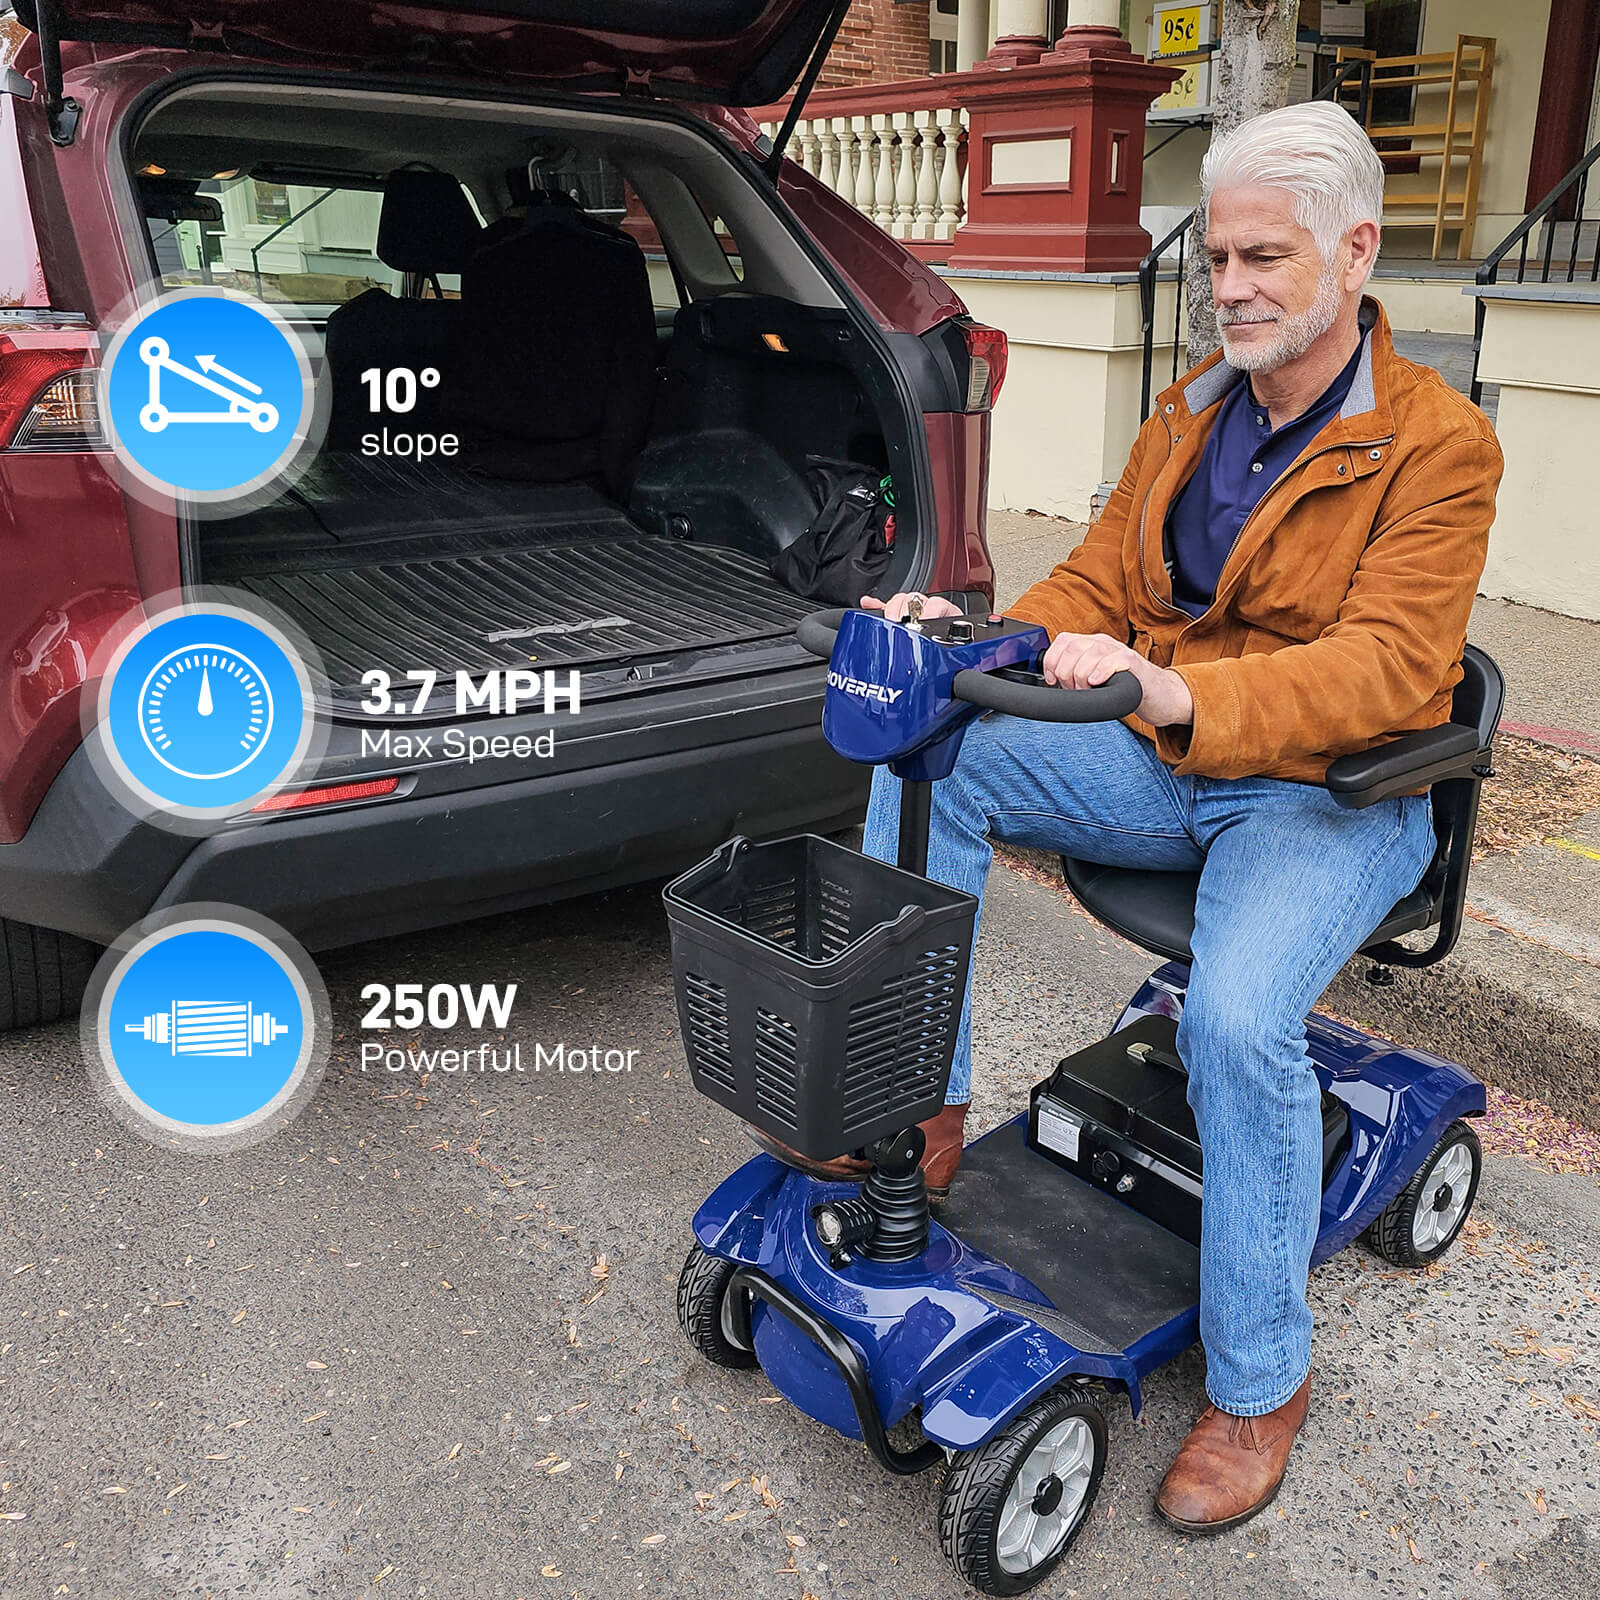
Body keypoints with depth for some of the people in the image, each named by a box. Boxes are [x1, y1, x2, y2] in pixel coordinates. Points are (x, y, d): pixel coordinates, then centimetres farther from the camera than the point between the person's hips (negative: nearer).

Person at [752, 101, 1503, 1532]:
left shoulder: (1438, 445, -11)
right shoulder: (1195, 410, 10)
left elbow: (1387, 665, -23)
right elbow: (1101, 583, 8)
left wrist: (1177, 693, -40)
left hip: (1331, 793, -6)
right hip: (1165, 762, 6)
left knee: (1238, 1015, -32)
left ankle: (1259, 1383, -7)